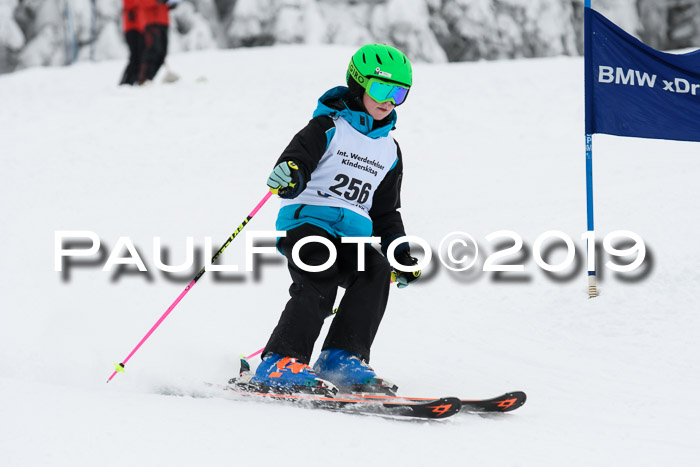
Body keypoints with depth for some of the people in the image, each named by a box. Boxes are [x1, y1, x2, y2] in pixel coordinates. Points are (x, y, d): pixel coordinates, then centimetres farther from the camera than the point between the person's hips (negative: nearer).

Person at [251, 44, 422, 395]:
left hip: (353, 234, 6)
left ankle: (343, 358, -22)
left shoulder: (390, 151, 25)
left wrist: (400, 253, 19)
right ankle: (280, 364, -31)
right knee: (320, 278, -30)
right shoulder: (329, 128, 6)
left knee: (376, 272, -24)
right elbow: (301, 153, -13)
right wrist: (290, 174, -38)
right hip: (306, 220, -5)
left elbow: (386, 211, 31)